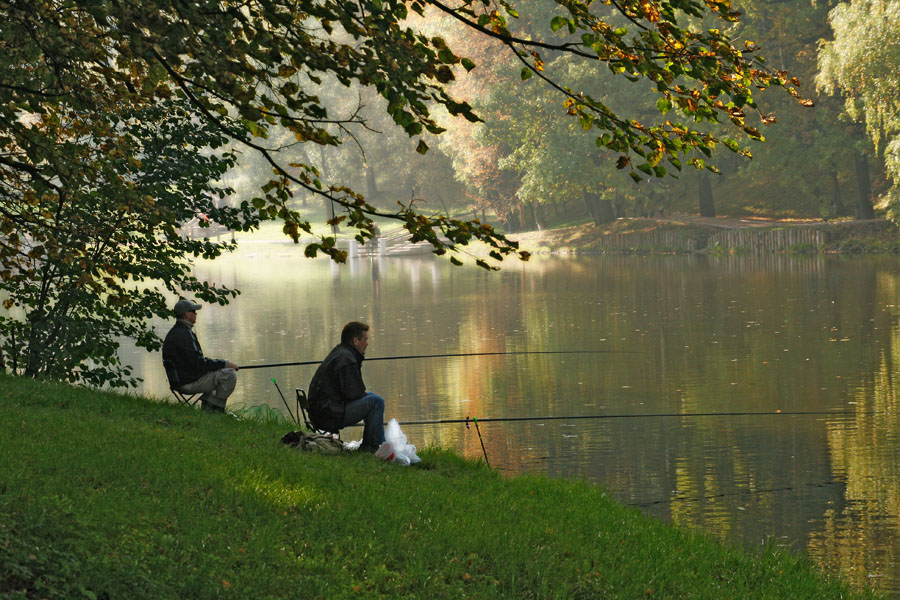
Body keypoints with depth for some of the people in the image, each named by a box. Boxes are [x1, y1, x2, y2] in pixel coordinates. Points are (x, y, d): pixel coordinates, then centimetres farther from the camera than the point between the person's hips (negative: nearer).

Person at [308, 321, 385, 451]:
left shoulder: (338, 352, 17)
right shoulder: (346, 359, -17)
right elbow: (354, 394, -18)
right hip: (330, 417, -11)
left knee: (370, 396, 22)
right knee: (376, 401, -12)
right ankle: (373, 446, -3)